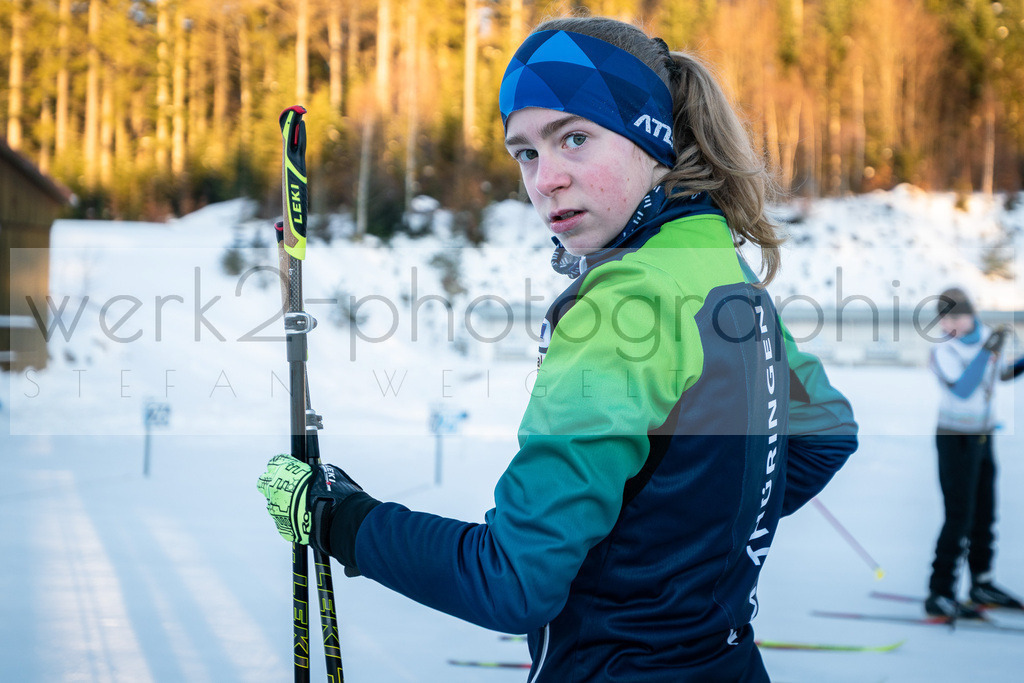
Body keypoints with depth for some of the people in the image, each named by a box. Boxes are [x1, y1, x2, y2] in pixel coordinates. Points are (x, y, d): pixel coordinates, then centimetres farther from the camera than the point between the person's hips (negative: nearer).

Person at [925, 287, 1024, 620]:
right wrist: (988, 351, -34)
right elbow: (963, 389, -32)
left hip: (982, 437, 6)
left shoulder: (986, 336, 1)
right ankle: (938, 595, -6)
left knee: (984, 515, 14)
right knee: (959, 517, -10)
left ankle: (982, 584, 29)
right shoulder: (943, 351, -17)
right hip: (956, 439, -6)